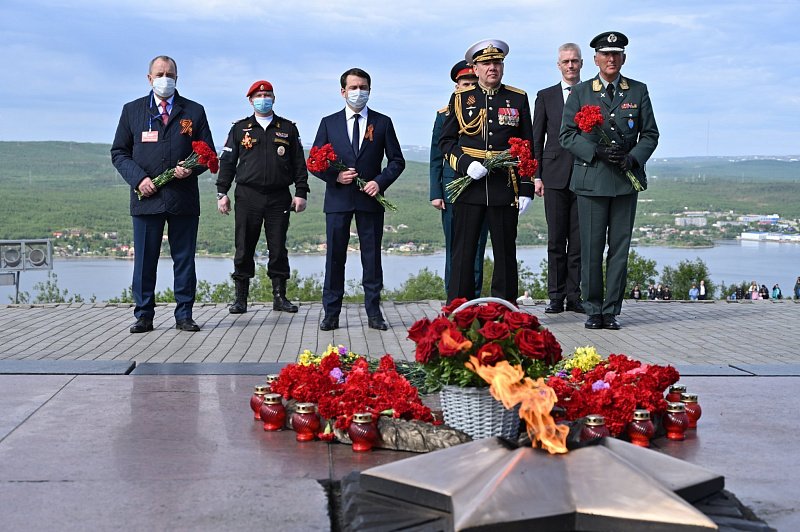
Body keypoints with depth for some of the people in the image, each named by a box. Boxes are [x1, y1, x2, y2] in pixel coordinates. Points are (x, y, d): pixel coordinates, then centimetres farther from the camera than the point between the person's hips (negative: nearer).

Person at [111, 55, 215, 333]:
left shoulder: (194, 111, 10)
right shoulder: (132, 110, 11)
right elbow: (119, 152, 9)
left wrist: (192, 169, -11)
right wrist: (138, 178, -7)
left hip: (184, 198, 0)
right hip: (146, 196, 0)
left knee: (184, 259, 4)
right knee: (144, 260, 2)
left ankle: (184, 315, 11)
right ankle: (143, 316, 10)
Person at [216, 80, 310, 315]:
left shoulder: (288, 128, 12)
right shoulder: (240, 128, 11)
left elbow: (299, 163, 10)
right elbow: (227, 161, 9)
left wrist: (301, 193, 2)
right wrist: (222, 193, 1)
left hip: (279, 197, 0)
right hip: (247, 196, 0)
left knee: (278, 249, 2)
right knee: (244, 249, 1)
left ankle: (280, 296, 10)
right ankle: (240, 298, 8)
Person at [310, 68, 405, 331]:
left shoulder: (382, 122, 8)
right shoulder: (329, 123, 8)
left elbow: (397, 161, 7)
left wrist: (380, 181, -10)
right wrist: (335, 176, -11)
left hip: (370, 199, 0)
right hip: (338, 199, 0)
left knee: (372, 257, 3)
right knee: (335, 257, 2)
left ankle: (374, 313, 10)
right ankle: (331, 313, 8)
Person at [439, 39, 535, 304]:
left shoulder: (518, 99, 9)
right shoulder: (460, 98, 7)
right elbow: (446, 141, 8)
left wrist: (526, 189, 2)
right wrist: (465, 165, -10)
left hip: (506, 189, 1)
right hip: (469, 186, 0)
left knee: (505, 252, 6)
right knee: (463, 252, 1)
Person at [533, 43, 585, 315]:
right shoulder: (545, 96, 10)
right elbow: (537, 139, 8)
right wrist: (537, 176, 1)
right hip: (555, 177, 0)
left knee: (580, 240, 0)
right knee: (556, 239, 1)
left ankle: (575, 295, 6)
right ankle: (556, 297, 6)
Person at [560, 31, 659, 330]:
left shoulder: (638, 91, 11)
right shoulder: (580, 93, 8)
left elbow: (650, 134, 10)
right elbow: (567, 134, 3)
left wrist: (633, 159, -9)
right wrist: (597, 151, -12)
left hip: (627, 179, 1)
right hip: (591, 179, -1)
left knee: (620, 247, 1)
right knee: (591, 248, -2)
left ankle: (612, 311, 7)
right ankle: (593, 310, 8)